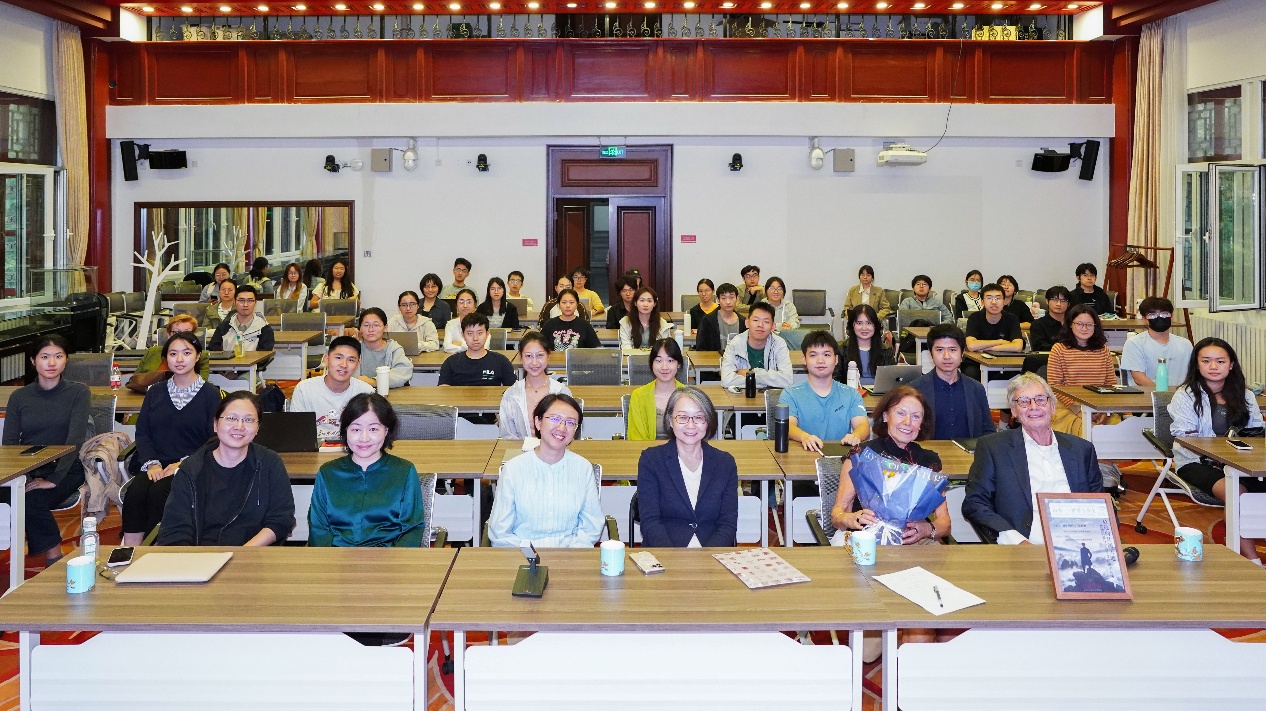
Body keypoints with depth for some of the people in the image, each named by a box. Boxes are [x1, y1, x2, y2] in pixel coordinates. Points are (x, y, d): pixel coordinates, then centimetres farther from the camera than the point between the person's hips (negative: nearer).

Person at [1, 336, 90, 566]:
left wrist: (54, 479, -22)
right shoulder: (19, 397, 8)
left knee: (32, 500, -30)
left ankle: (54, 556, -13)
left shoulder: (78, 392, 0)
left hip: (65, 470, -3)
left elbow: (75, 438, -11)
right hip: (27, 470, 3)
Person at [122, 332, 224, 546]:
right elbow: (142, 432, 11)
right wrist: (151, 463, -8)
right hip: (155, 466, 3)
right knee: (135, 492, -28)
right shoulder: (155, 393, 19)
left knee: (158, 492, -31)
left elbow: (214, 440, -2)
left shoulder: (210, 394, 6)